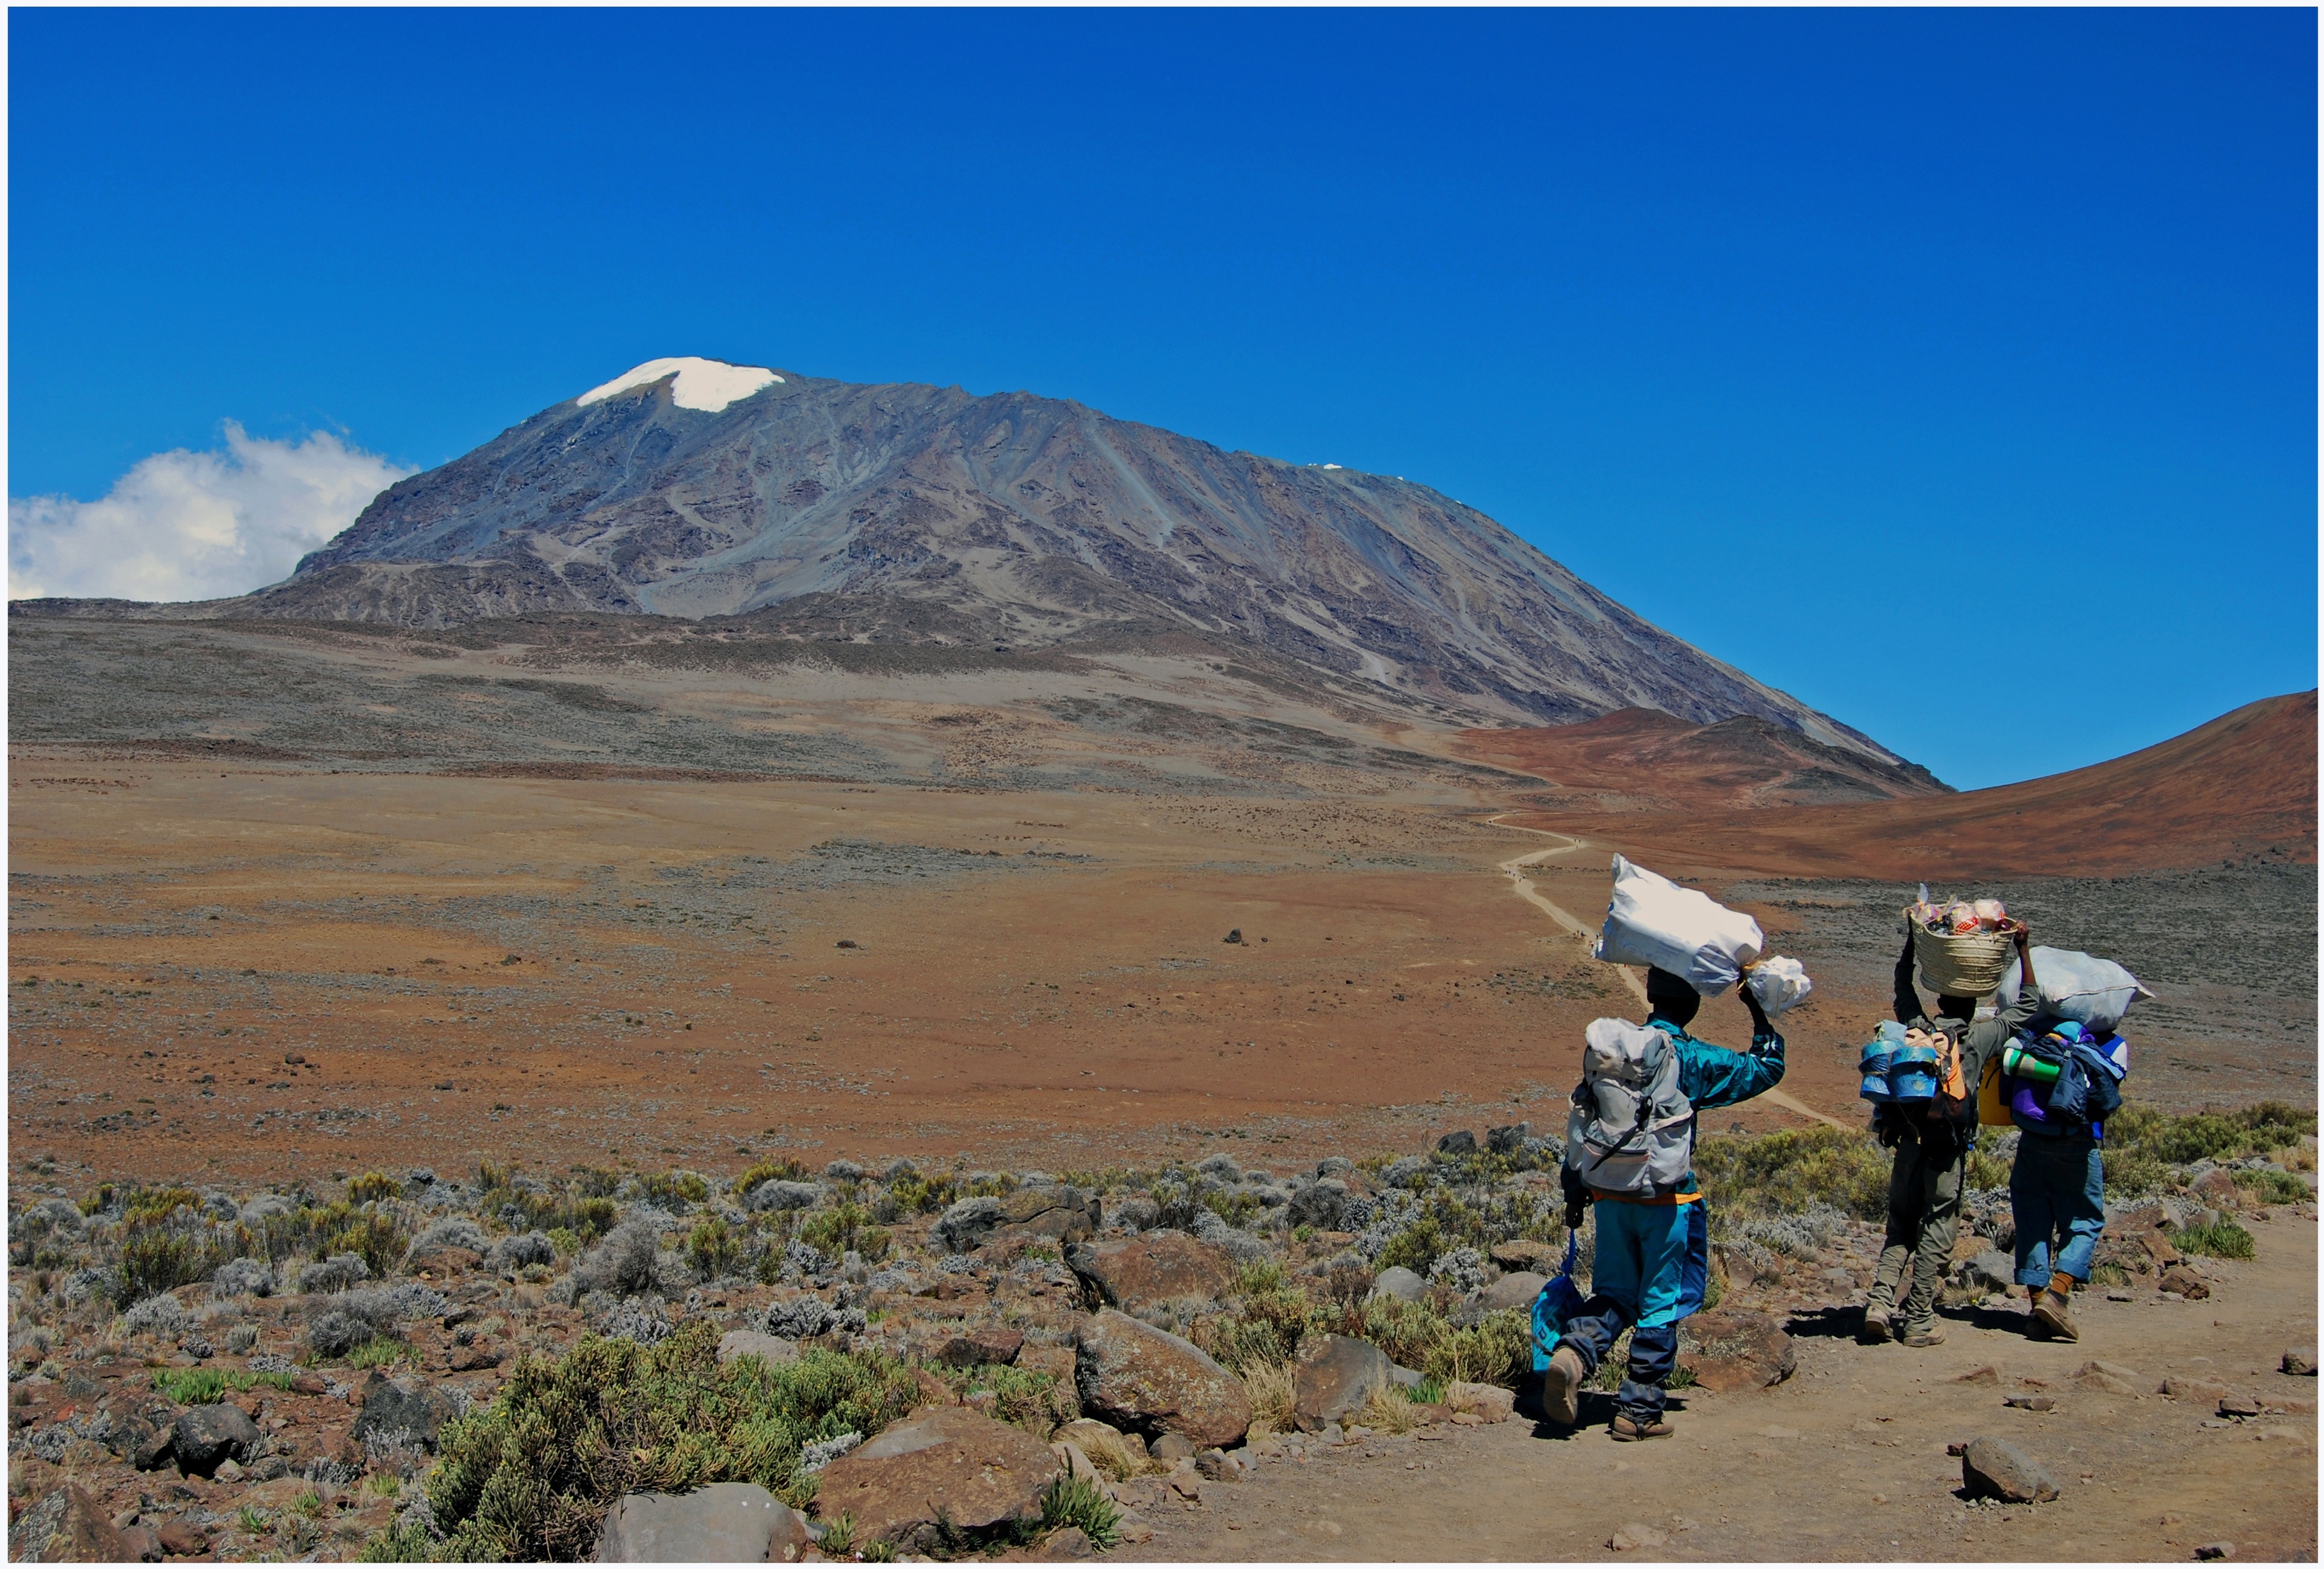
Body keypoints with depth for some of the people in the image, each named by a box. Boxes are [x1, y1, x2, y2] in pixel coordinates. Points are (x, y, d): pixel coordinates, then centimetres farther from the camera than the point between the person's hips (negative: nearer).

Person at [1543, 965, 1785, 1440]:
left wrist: (1575, 1194, 13)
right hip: (1666, 1200, -4)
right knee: (1660, 1306, 7)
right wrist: (1760, 1013, 14)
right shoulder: (1693, 1059, -8)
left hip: (1611, 1197, 4)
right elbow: (1767, 1068, 3)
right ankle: (1639, 1411, 10)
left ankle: (1574, 1353, -13)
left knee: (1614, 1294, 14)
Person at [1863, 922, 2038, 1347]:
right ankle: (1919, 1320, 4)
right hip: (1948, 1148, -3)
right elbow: (2028, 1005, 11)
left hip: (1907, 1141, 3)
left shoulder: (1916, 1026, 8)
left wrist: (1913, 937, 32)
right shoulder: (1980, 1036, 0)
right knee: (1936, 1230, 3)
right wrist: (2023, 949, 14)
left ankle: (1880, 1301, -4)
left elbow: (1903, 984, 27)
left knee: (1900, 1226, 12)